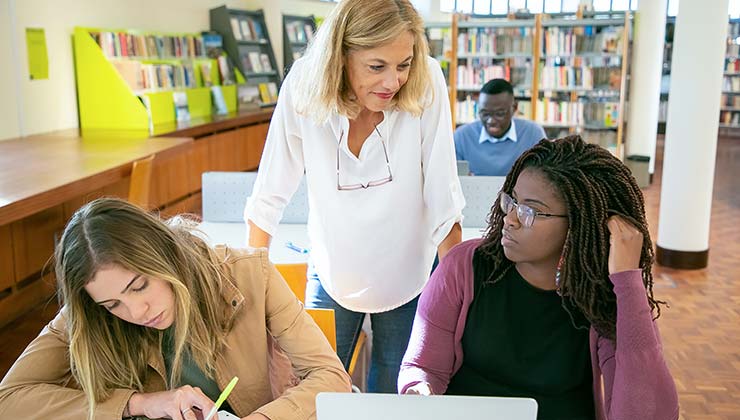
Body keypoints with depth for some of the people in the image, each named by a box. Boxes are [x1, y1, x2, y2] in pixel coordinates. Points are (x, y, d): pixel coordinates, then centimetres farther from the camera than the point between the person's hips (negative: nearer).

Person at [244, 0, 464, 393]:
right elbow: (269, 195, -11)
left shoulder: (426, 82, -21)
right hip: (331, 275, 1)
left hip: (408, 278, 0)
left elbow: (443, 199, -17)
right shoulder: (304, 84, -19)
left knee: (393, 394, 17)